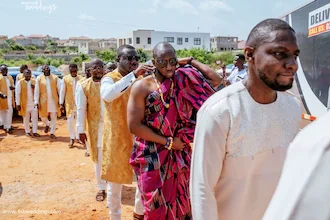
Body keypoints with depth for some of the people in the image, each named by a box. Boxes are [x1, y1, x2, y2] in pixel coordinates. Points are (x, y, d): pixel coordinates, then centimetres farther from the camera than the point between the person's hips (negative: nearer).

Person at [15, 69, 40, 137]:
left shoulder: (34, 82, 7)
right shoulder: (20, 82, -4)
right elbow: (17, 93, -5)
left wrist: (34, 88, -11)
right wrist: (18, 104, -9)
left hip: (33, 103, 2)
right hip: (25, 104, -2)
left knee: (35, 118, 2)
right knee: (26, 119, 8)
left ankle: (34, 132, 10)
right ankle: (27, 132, 20)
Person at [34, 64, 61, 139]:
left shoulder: (55, 77, 2)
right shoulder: (39, 78, 1)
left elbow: (59, 89, 2)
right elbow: (36, 90, 1)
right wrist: (36, 101, -5)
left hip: (54, 100, 0)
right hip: (44, 101, 0)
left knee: (54, 117, 3)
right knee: (43, 117, 4)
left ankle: (52, 133, 17)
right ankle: (47, 124, 38)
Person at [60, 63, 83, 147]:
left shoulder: (81, 79, -4)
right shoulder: (65, 78, -2)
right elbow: (62, 91, 2)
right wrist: (61, 104, 0)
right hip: (69, 103, 0)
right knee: (70, 121, 2)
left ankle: (78, 137, 22)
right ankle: (72, 138, 16)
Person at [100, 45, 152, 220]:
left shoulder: (140, 79, 5)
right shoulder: (109, 79, -11)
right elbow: (107, 95, -34)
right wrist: (132, 75, -38)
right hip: (117, 139, -4)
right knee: (116, 182, 9)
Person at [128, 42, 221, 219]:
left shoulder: (184, 80, -1)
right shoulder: (142, 87, -12)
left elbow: (216, 80, -5)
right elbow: (134, 126, -15)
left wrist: (191, 61, -4)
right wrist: (168, 142, -12)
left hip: (181, 154, 3)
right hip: (152, 156, -3)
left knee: (180, 202, 17)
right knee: (156, 206, 10)